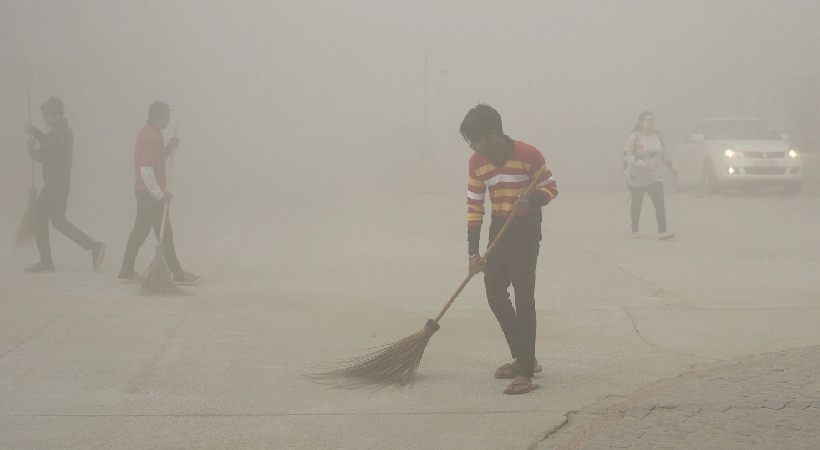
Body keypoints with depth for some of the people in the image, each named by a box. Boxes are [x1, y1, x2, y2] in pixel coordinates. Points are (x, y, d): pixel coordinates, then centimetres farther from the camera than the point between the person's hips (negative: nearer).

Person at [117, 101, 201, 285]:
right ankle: (177, 273, -2)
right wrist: (160, 194, -20)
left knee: (140, 231, 13)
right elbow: (146, 170, -24)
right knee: (164, 233, -5)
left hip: (143, 191, 10)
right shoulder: (153, 137, -19)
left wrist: (169, 148, 5)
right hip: (151, 193, -10)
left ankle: (126, 272, 16)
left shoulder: (148, 132, 12)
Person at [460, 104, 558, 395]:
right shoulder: (477, 163, 1)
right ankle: (522, 357, 25)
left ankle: (526, 372, -9)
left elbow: (551, 188, -5)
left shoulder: (527, 155, -15)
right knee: (495, 294, 9)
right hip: (499, 230, 7)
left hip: (526, 231, -7)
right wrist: (473, 252, 2)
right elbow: (474, 206, 5)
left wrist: (531, 201, -27)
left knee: (524, 299, -10)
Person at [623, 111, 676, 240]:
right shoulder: (634, 137, -10)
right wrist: (640, 163, -29)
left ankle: (662, 231, -19)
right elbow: (627, 155, -16)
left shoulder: (658, 136, 6)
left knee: (660, 203, -13)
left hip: (655, 177, 3)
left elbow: (664, 155, 19)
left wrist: (671, 168, 24)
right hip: (636, 178, -3)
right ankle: (635, 230, 26)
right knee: (637, 204, 10)